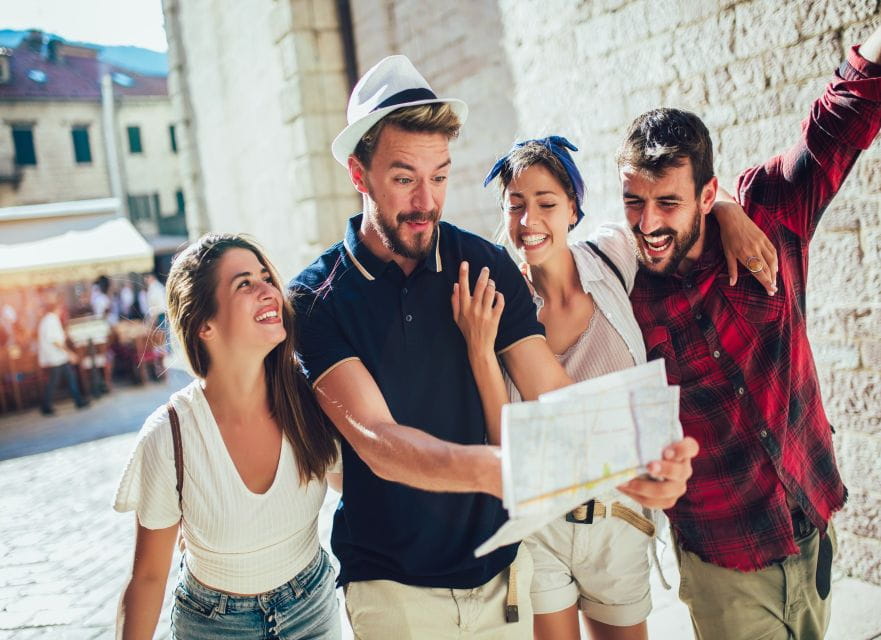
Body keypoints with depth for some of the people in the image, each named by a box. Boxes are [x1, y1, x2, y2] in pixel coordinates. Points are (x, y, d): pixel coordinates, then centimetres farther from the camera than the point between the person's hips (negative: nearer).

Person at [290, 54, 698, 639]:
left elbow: (555, 395, -12)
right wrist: (488, 468, -44)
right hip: (392, 585, -2)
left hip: (500, 567, 3)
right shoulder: (319, 298, -13)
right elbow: (375, 440, -25)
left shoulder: (488, 265, -5)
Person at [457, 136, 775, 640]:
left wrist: (730, 213, -10)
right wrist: (480, 350, -28)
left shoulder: (612, 259, -10)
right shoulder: (498, 305, -13)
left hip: (619, 519, 2)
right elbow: (504, 444, -16)